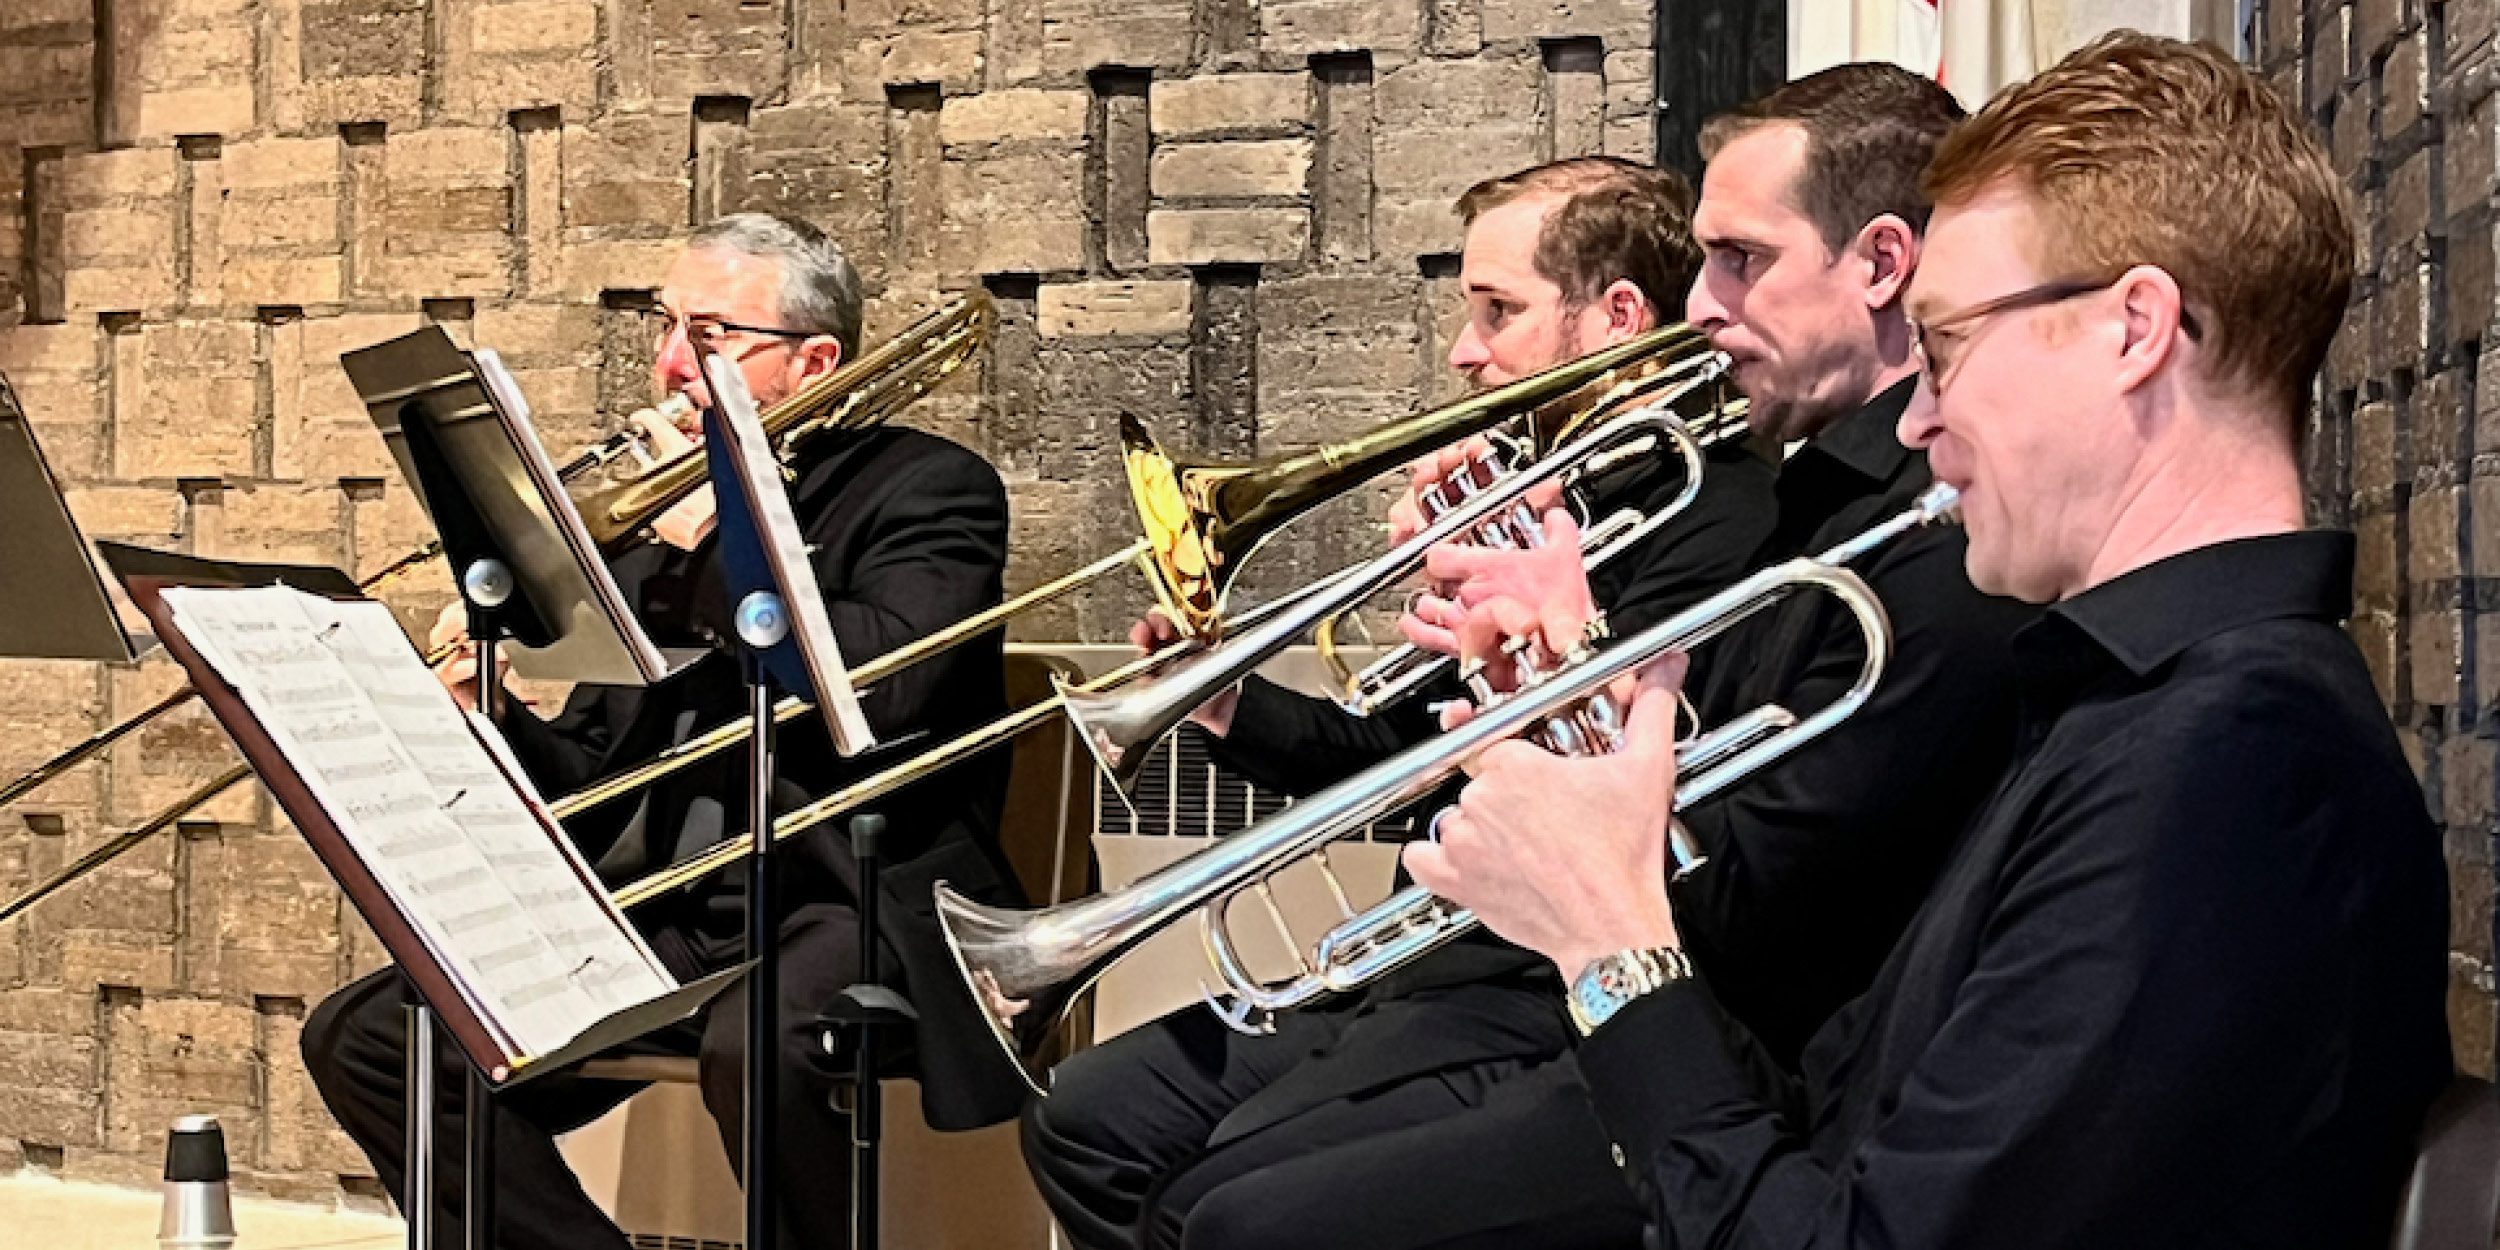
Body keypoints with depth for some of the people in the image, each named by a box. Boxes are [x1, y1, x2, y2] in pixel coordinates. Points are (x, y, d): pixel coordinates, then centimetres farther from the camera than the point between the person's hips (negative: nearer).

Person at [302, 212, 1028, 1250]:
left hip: (850, 905, -6)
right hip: (654, 919, 7)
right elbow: (590, 781, 18)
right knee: (360, 1040, -6)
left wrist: (710, 539, -10)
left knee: (754, 1044, -38)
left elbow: (878, 691, -18)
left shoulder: (928, 489, 1)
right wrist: (486, 723, -3)